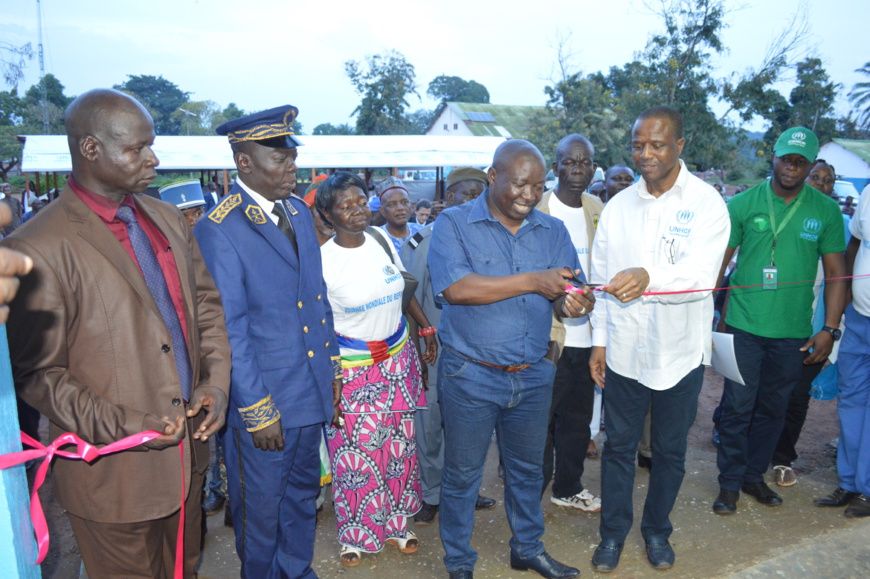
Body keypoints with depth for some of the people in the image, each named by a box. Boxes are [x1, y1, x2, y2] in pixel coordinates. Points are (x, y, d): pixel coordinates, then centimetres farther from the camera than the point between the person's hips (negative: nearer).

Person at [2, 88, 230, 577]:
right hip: (115, 471, -5)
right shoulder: (40, 249, -17)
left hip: (188, 448, 6)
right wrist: (124, 426, -19)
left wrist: (216, 381, -4)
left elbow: (207, 304, 9)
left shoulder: (169, 219, 4)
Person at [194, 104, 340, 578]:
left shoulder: (300, 212, 5)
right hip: (262, 397, -7)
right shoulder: (218, 230, -17)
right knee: (261, 505, 14)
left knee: (303, 491, 23)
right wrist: (257, 410, -15)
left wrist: (331, 365, 11)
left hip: (313, 389, 7)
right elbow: (228, 330, -17)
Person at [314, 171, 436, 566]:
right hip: (352, 370, -5)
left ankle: (396, 523, 36)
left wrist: (427, 328, 13)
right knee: (354, 456, 7)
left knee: (399, 449, 15)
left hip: (398, 360, 5)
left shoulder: (381, 239, -3)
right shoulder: (322, 260, -17)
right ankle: (355, 534, 30)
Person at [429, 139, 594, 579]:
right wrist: (533, 282, -25)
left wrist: (573, 304, -25)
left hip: (533, 377, 4)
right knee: (462, 475, 11)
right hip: (471, 377, -4)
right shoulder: (454, 224, -9)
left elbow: (566, 296, 0)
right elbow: (455, 288, -25)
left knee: (527, 470, 21)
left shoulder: (553, 231, 4)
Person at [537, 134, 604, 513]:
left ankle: (568, 488, 35)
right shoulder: (537, 210, -10)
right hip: (549, 338, -6)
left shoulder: (598, 211, 8)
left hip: (586, 336, 6)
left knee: (578, 419, 17)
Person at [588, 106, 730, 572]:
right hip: (623, 352, 2)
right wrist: (599, 340, 4)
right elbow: (601, 276, 6)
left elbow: (701, 275, -22)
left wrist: (649, 277, -41)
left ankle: (657, 529, 37)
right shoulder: (618, 206, 2)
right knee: (618, 445, 13)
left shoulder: (706, 202, -8)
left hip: (680, 353, -1)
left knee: (670, 450, 15)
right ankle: (613, 531, 31)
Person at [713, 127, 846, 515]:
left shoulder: (826, 211, 2)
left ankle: (754, 475, 32)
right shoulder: (743, 203, -2)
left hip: (793, 331, 2)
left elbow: (835, 274, 5)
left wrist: (829, 329, -1)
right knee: (737, 407, 2)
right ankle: (730, 483, 18)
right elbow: (719, 262, 0)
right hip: (744, 326, -2)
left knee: (773, 410, 14)